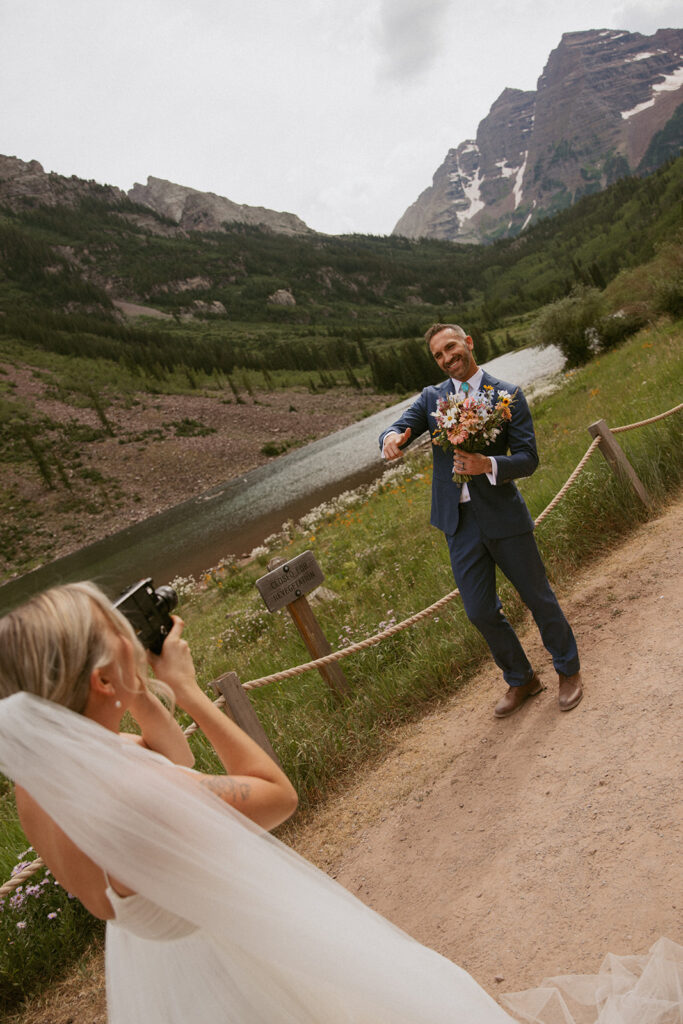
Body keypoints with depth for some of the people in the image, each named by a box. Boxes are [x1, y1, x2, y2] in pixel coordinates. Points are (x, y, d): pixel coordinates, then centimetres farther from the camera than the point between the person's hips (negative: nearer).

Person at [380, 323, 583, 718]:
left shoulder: (508, 395, -3)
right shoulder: (432, 398, 7)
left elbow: (528, 458, -8)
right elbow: (399, 428, -5)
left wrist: (488, 465, -28)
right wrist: (392, 437, -30)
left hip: (502, 515, -3)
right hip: (459, 521, 3)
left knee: (538, 597, 10)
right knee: (481, 612, 10)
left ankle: (569, 670, 35)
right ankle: (521, 680, 33)